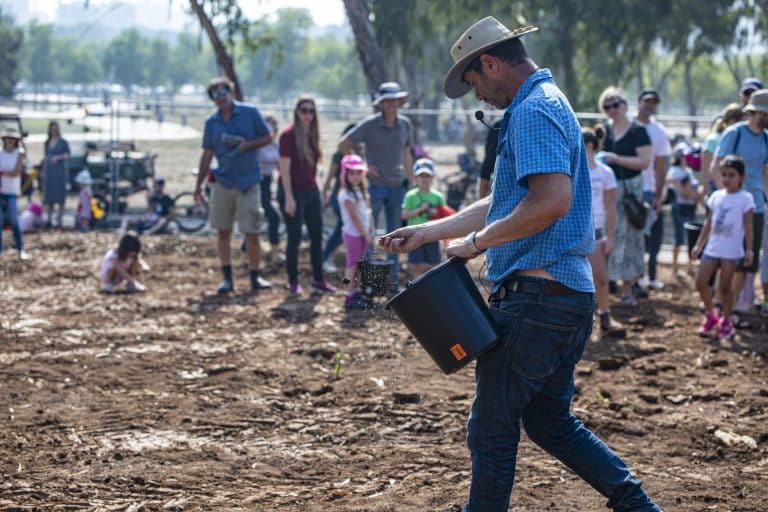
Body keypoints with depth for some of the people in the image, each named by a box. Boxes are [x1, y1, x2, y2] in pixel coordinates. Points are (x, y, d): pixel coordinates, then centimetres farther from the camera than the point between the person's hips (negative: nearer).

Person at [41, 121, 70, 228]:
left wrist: (58, 157, -25)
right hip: (48, 171, 4)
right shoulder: (46, 143, 15)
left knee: (60, 196, -6)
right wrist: (43, 172, 15)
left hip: (60, 171, -4)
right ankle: (49, 219, 6)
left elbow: (67, 155, -7)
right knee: (49, 197, 3)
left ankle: (60, 220, -5)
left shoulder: (63, 142, 1)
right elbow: (45, 157, 19)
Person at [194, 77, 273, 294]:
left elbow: (267, 137, 4)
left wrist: (248, 145, -15)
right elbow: (207, 154, 10)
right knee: (223, 232, 4)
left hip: (248, 181, -3)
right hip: (222, 182, 3)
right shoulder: (211, 122, 6)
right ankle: (227, 278, 11)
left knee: (252, 234, -3)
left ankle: (255, 278, 10)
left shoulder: (250, 113, -2)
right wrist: (198, 184, 6)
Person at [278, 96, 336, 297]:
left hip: (311, 191, 7)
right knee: (294, 238, -1)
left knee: (317, 236, 8)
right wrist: (288, 198, -18)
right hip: (293, 191, -7)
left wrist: (316, 187, 13)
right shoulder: (289, 135, -12)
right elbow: (285, 168, -15)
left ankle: (318, 280, 16)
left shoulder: (313, 135, 10)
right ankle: (293, 282, 9)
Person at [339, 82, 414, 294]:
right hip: (375, 186, -4)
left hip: (397, 186, 4)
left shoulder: (405, 124, 4)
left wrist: (411, 181, 13)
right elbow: (343, 145, -5)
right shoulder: (369, 125, -9)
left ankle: (393, 280, 17)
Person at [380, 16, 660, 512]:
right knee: (550, 420, 16)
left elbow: (552, 200, -28)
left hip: (536, 292, -11)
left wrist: (479, 240, -17)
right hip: (570, 292, 11)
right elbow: (507, 204, 27)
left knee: (492, 427, 0)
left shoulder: (533, 111, -13)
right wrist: (428, 232, 27)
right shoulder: (548, 104, 20)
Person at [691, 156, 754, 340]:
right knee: (701, 282, 1)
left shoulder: (745, 199, -5)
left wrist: (749, 250, -9)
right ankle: (710, 315, 21)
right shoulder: (716, 196, 9)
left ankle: (726, 322, 14)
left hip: (732, 251, -5)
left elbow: (748, 227, -5)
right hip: (712, 248, 5)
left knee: (724, 287, 0)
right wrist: (699, 245, 15)